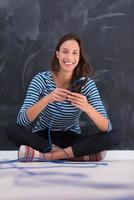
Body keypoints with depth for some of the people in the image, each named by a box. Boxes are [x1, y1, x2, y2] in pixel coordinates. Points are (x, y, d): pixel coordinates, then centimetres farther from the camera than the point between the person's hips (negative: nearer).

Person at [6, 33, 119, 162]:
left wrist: (87, 108, -40)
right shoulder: (42, 79, -13)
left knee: (113, 137, -24)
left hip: (72, 139, 1)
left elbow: (106, 128, -20)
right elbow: (22, 120, -25)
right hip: (42, 137, 0)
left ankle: (45, 155, -27)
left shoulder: (87, 84, -12)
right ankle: (75, 154, -24)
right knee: (12, 130, -29)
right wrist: (47, 99, -41)